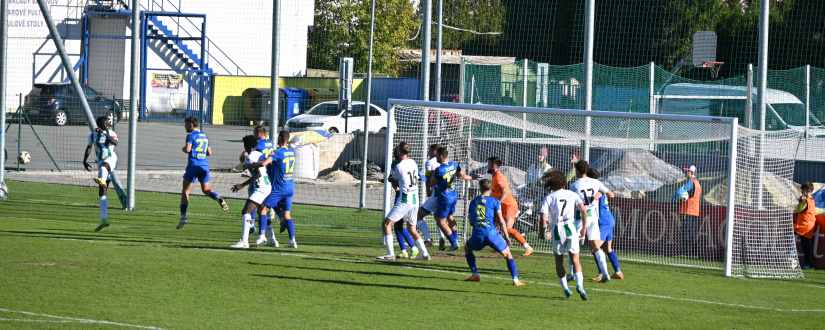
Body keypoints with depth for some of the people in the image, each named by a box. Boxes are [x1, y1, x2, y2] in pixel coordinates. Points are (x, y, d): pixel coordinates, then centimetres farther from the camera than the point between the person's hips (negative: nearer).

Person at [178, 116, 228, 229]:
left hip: (193, 164, -6)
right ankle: (218, 198, -14)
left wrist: (183, 149, 3)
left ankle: (183, 216, -6)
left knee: (185, 191, 2)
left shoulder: (191, 135, -5)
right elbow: (209, 153, 18)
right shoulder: (205, 136, 16)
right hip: (204, 165, 6)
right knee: (206, 190, 18)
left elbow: (187, 149, -18)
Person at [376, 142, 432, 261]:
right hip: (415, 200, 7)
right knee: (412, 229, 19)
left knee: (386, 224, 0)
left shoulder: (399, 167, -13)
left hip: (404, 201, -7)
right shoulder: (413, 163, 7)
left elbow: (394, 182, 2)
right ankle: (425, 254, 11)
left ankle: (390, 254, -7)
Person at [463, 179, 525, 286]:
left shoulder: (473, 202, 14)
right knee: (507, 254, 14)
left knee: (467, 248, 32)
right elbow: (501, 221, -3)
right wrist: (506, 235, 9)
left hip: (477, 236, 2)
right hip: (492, 233, -2)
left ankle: (475, 275, 22)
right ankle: (515, 279, -1)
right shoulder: (495, 202, 2)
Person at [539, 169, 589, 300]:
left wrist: (541, 233, 9)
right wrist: (583, 229, 7)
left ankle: (565, 288, 7)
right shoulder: (572, 194, 7)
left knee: (559, 261, 16)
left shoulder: (548, 198, 1)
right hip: (571, 228, 1)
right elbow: (584, 211, -2)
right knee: (575, 260, 3)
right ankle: (579, 284, -19)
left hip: (557, 231, -1)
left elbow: (543, 218, -7)